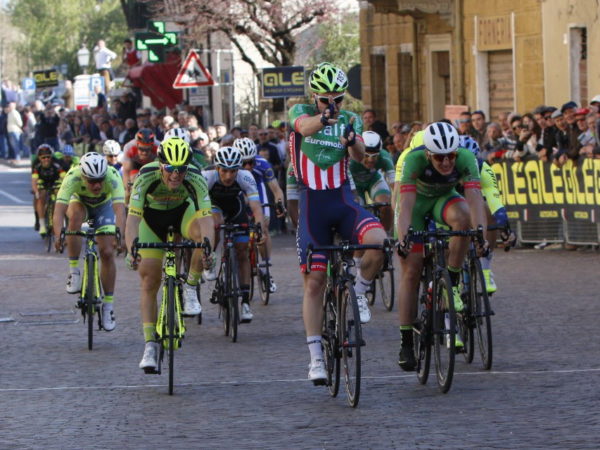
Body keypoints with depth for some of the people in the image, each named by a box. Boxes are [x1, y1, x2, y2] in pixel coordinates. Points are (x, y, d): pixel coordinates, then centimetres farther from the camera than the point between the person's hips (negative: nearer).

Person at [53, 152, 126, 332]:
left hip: (104, 206, 0)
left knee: (107, 253, -11)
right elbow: (59, 209, -46)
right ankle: (74, 271, -22)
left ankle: (108, 304, 2)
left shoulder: (112, 177, -39)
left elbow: (120, 209, -50)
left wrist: (119, 236, -65)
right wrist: (58, 234, -63)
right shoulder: (73, 177, -39)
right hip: (80, 202, 0)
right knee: (75, 216, -35)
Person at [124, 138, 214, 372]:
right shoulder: (146, 177, -34)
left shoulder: (195, 179, -32)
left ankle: (190, 289, -14)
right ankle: (150, 345, 0)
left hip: (183, 212, 1)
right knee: (149, 282, -8)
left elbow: (206, 218, -41)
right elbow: (133, 217, -41)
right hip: (152, 217, 0)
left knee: (202, 231, -34)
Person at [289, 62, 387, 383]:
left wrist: (352, 140, -36)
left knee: (378, 241, -29)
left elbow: (360, 155, -12)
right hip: (311, 203, -1)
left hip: (343, 201, 1)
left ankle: (359, 292, -2)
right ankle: (316, 357, 3)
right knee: (314, 281, -4)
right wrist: (324, 118, -49)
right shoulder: (300, 113, 0)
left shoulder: (350, 120, 6)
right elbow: (305, 127, -25)